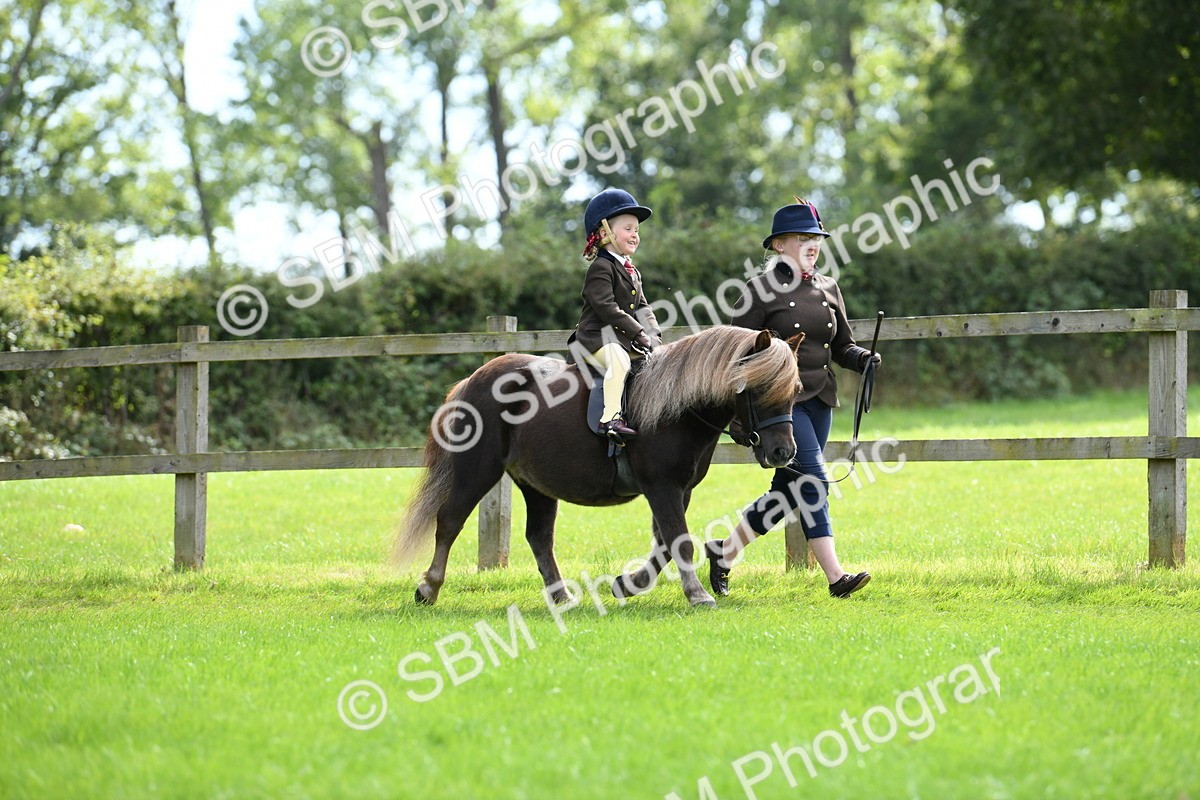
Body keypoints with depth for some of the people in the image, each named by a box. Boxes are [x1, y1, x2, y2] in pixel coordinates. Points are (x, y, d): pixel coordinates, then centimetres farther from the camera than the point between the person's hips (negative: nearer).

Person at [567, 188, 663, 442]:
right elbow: (606, 307, -18)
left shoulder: (631, 272, 22)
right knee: (619, 360, -36)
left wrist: (654, 336, 1)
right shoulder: (600, 268, -9)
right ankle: (610, 419, -46)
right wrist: (639, 334, -20)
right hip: (597, 338, -9)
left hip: (625, 340, 9)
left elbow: (642, 309, 20)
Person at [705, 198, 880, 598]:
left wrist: (864, 358, -3)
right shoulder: (762, 290, -6)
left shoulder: (828, 288, 13)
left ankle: (724, 550, 27)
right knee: (813, 480, -15)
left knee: (788, 490, 10)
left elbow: (842, 347, 17)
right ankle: (835, 576, -15)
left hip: (820, 400, 7)